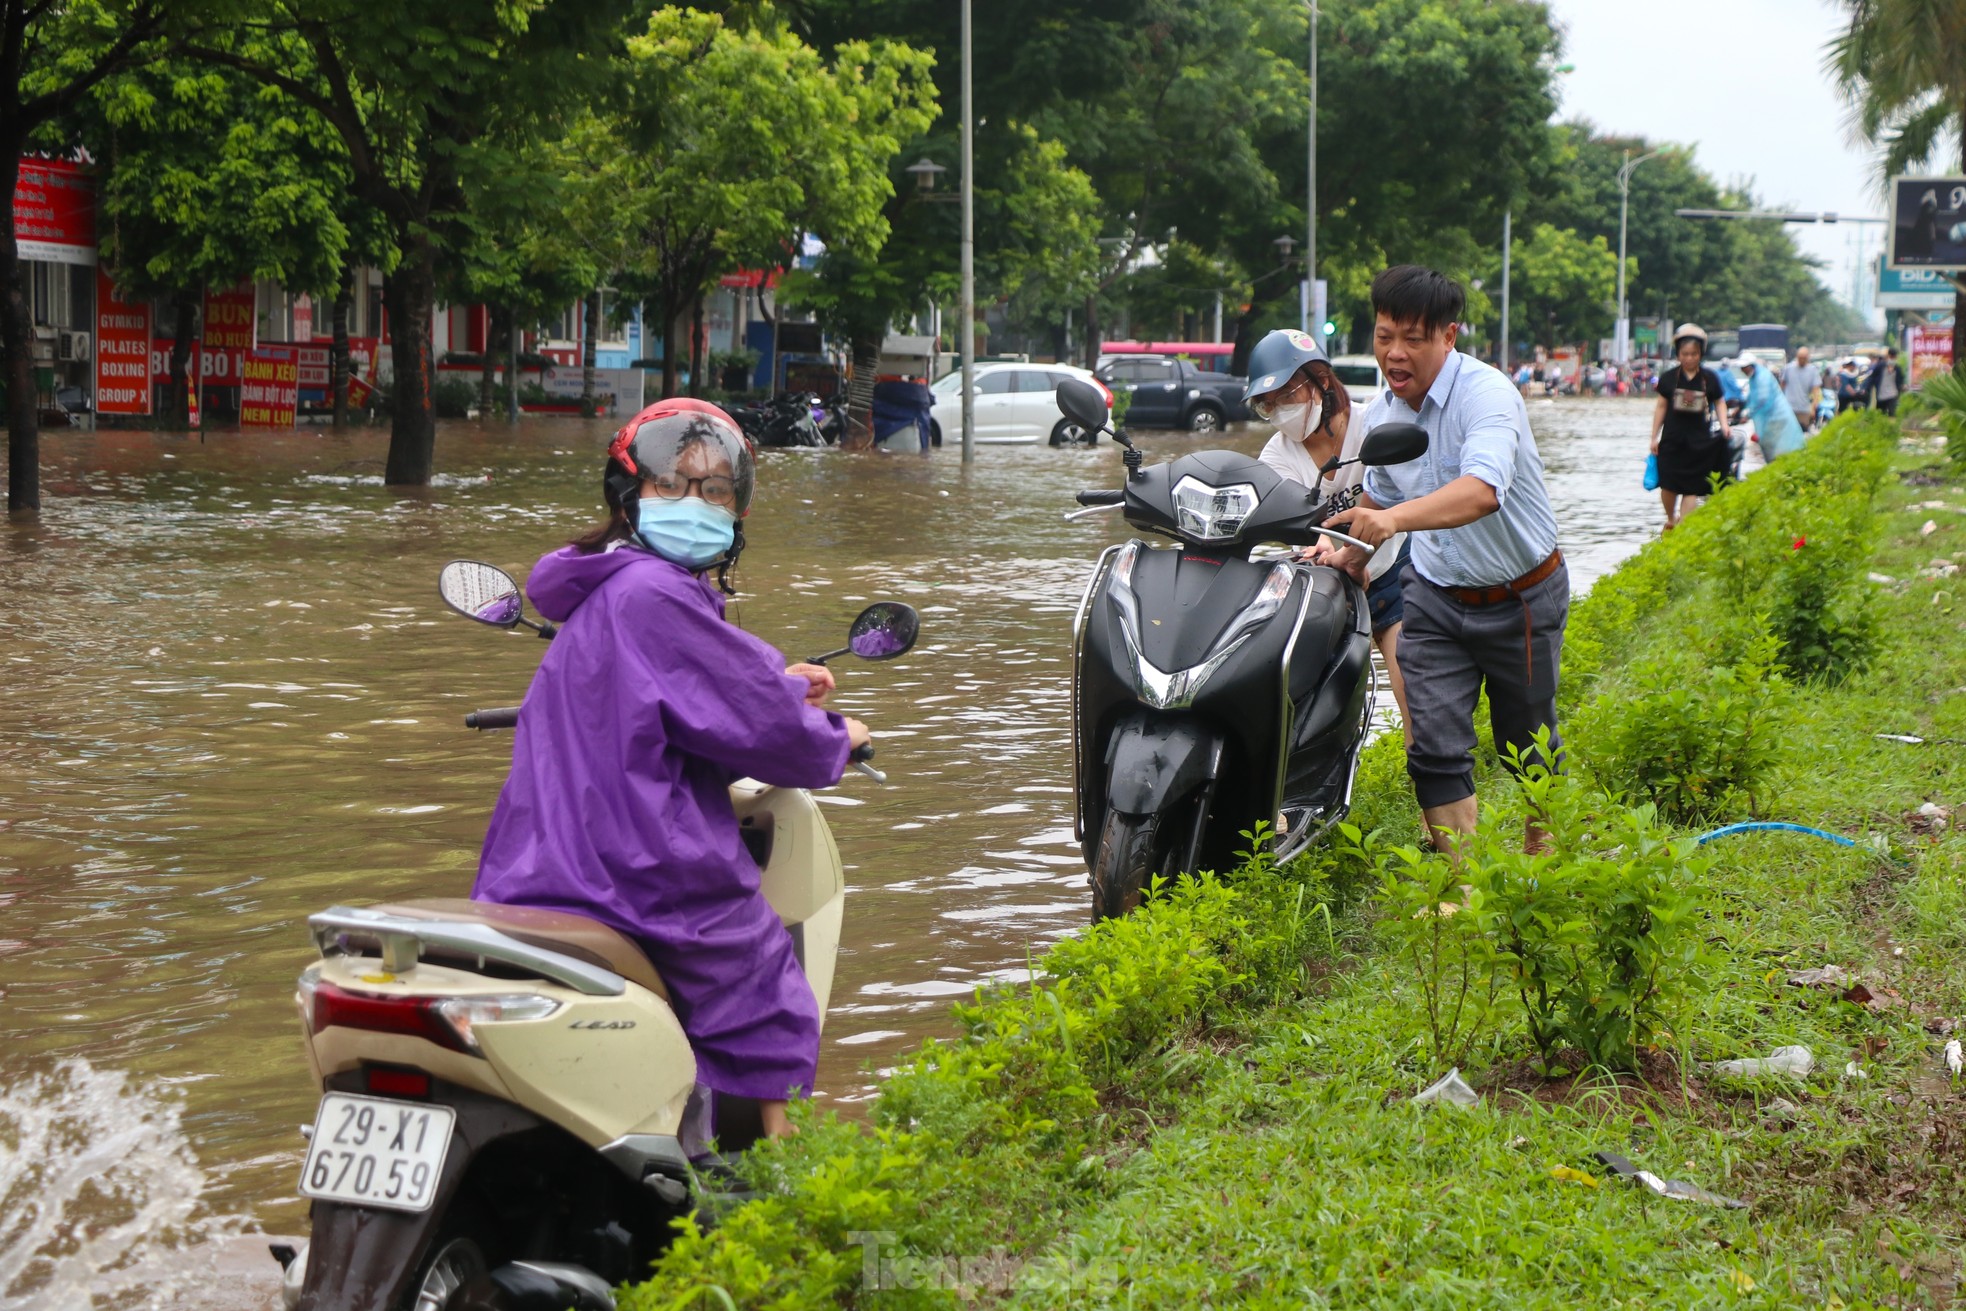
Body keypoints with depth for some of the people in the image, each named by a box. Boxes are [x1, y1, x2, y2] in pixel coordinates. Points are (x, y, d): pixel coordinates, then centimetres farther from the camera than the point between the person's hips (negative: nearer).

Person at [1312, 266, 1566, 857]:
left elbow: (1483, 491, -45)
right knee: (1435, 748, -9)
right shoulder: (1378, 414, -2)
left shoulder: (1486, 393, -25)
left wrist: (1393, 518, -58)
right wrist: (1350, 553, 3)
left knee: (1528, 746, 13)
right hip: (1434, 596, 4)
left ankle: (1542, 865, 36)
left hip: (1520, 597, -4)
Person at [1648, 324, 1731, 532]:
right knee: (1668, 485, -4)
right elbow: (1661, 406, 9)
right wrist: (1654, 437, 9)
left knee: (1692, 488, -4)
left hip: (1699, 442, 0)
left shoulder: (1709, 380, 2)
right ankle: (1670, 521, 21)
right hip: (1672, 441, 0)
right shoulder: (1669, 378, 2)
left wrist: (1724, 425, -3)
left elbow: (1719, 403, 14)